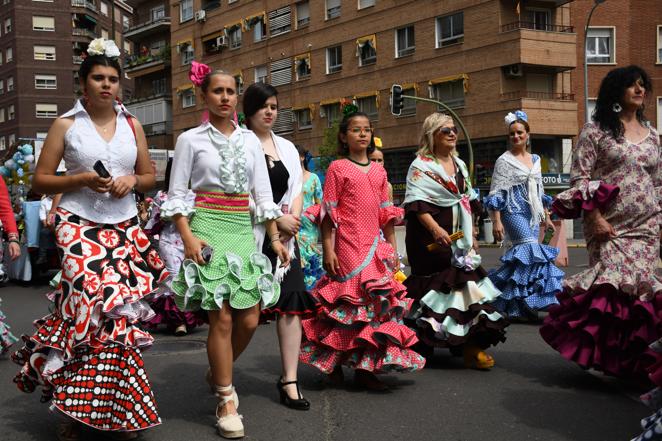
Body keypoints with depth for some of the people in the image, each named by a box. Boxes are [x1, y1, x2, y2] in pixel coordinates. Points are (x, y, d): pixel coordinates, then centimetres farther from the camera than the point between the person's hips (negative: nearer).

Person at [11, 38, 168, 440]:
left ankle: (113, 408, 6)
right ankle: (75, 408, -3)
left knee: (117, 310, -6)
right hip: (80, 226, -3)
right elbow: (40, 181, 2)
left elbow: (150, 176, 19)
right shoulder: (66, 125, 3)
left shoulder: (132, 125, 12)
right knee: (98, 303, -17)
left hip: (126, 228, 3)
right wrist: (80, 180, -13)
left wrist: (132, 181, -3)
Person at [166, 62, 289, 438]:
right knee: (222, 318, -7)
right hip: (208, 227, -4)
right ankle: (226, 401, 6)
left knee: (249, 319, 1)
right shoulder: (191, 139, 2)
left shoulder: (250, 140, 11)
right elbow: (176, 194, -1)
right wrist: (188, 237, -13)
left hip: (243, 229, 4)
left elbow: (263, 193, 11)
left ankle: (219, 373, 29)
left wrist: (275, 238, 5)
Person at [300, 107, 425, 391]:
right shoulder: (337, 168, -2)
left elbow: (386, 213, 17)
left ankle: (365, 367, 11)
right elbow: (328, 213, -5)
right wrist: (328, 249, -11)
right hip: (347, 247, -6)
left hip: (375, 248, 6)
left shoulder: (379, 171, 14)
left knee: (377, 303, 4)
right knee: (347, 303, -3)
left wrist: (392, 248, 13)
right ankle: (333, 364, 13)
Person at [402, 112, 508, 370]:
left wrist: (471, 234, 18)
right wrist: (435, 229, -29)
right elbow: (416, 203, -16)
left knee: (464, 284, 0)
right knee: (434, 288, -4)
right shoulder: (421, 165, -6)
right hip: (431, 239, -7)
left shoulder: (459, 164, 16)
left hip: (459, 239, 7)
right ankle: (423, 346, 10)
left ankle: (472, 346, 1)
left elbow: (469, 201, 23)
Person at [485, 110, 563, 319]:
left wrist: (546, 218, 19)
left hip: (532, 214, 6)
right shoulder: (504, 161, -2)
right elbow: (495, 194, -7)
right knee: (531, 249, -19)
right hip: (514, 213, -6)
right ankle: (529, 302, -16)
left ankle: (518, 306, 11)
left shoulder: (535, 160, 16)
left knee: (522, 255, 4)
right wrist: (496, 221, -15)